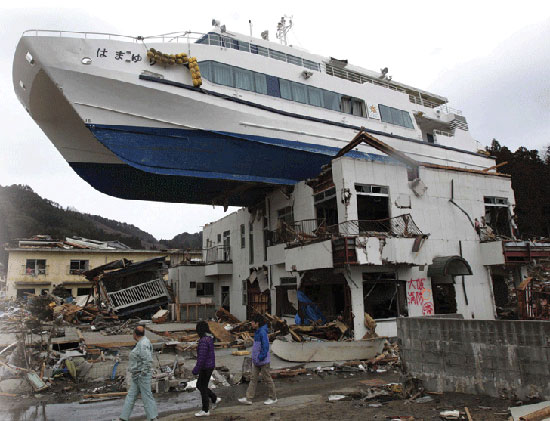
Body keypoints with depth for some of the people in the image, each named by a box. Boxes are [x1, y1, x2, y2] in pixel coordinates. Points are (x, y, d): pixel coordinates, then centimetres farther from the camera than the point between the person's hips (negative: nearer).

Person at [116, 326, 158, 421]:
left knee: (147, 396, 1)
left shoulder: (143, 345, -22)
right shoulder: (141, 343, 8)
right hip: (137, 377, 10)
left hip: (142, 376, -10)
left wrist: (142, 373, -19)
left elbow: (148, 361, -28)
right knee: (131, 396, 15)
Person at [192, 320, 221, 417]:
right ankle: (215, 399, 26)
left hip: (205, 368, -9)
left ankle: (205, 411, 15)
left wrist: (196, 370, -19)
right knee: (199, 385, 20)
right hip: (210, 365, 9)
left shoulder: (203, 341, -23)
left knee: (203, 388, 4)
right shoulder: (209, 339, 7)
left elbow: (201, 357, -25)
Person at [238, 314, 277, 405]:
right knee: (253, 378, 10)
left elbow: (265, 347, -25)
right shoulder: (257, 331, 8)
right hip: (256, 360, 9)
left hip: (263, 361, -9)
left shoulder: (262, 332, -22)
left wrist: (261, 357, -20)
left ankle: (273, 398, 20)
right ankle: (248, 398, 15)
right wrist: (254, 358, 17)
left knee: (267, 379, 5)